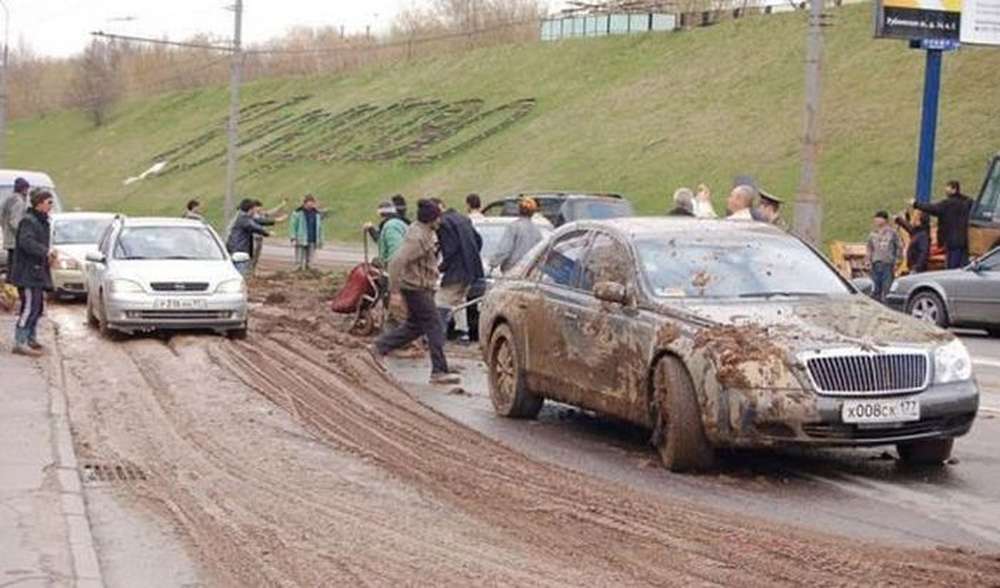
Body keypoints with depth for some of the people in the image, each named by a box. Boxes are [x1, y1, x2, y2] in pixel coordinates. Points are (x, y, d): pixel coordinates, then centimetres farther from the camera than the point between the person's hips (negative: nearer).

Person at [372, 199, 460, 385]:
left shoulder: (427, 233, 9)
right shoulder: (417, 238, -22)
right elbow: (397, 262, -27)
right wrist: (396, 290, -25)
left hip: (424, 287, 10)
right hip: (416, 288, -10)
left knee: (414, 325, 19)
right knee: (434, 327, -7)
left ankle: (380, 347, 27)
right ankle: (439, 372, -4)